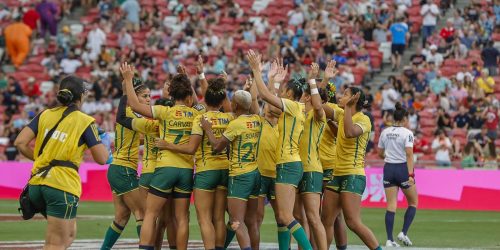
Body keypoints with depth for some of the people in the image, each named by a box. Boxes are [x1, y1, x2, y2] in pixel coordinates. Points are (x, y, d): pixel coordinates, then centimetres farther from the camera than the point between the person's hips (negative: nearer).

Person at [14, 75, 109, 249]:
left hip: (37, 184, 6)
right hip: (63, 186, -6)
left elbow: (20, 142, 1)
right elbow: (102, 159, -4)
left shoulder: (45, 115, 9)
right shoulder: (85, 122, -4)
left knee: (69, 234, 24)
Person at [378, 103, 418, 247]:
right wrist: (411, 175, -22)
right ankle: (404, 233, 2)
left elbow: (380, 153, 13)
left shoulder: (385, 132, 6)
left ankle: (389, 239, -5)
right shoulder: (407, 133, -9)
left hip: (388, 169, 4)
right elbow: (409, 154, -18)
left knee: (391, 205, 3)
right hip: (403, 169, -4)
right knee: (413, 202, 14)